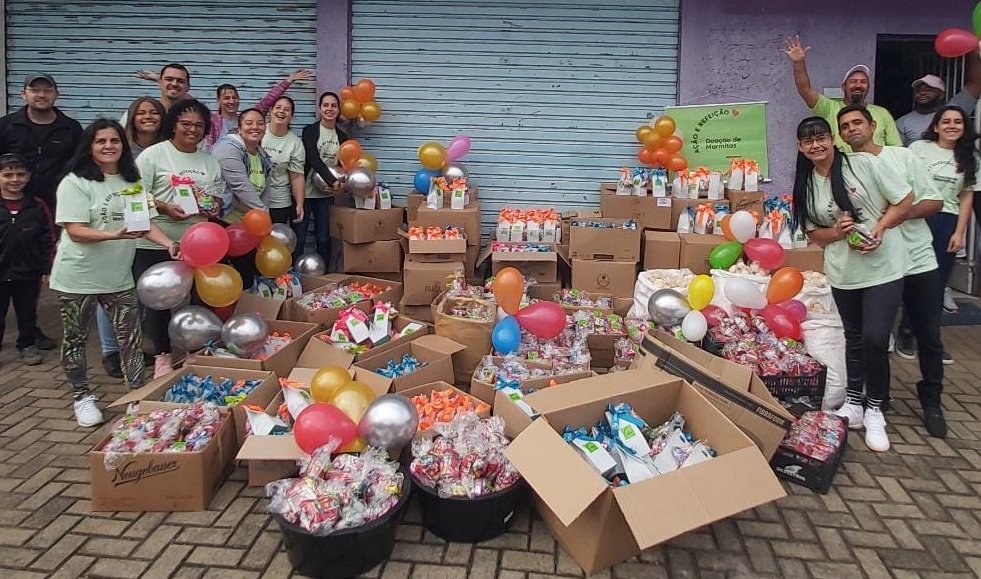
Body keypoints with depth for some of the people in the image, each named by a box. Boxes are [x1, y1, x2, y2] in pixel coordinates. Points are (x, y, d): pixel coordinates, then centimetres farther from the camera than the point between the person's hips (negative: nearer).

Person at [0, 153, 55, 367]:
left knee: (27, 313, 15)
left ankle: (27, 345, 31)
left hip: (28, 273, 1)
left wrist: (47, 269, 1)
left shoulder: (37, 207, -3)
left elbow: (48, 241, 2)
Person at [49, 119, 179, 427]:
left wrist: (168, 244, -13)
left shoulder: (132, 181, 7)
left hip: (119, 275, 4)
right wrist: (115, 235, -33)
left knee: (131, 336, 5)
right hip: (78, 277, -4)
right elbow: (75, 231, -18)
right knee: (75, 338, 10)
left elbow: (146, 222, 5)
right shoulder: (75, 182, -12)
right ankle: (82, 397, 25)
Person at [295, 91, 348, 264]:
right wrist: (333, 181, -26)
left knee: (324, 239, 6)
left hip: (327, 194, 4)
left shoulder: (342, 136, 9)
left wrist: (340, 185, -9)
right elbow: (314, 160, -16)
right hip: (305, 191, -4)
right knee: (298, 239, -2)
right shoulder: (310, 130, -4)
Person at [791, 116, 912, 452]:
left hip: (883, 267, -4)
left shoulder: (863, 164, -8)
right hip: (843, 272, 4)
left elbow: (905, 200, -5)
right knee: (854, 339, 16)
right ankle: (853, 404, 29)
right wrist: (837, 231, -12)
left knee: (875, 339, -9)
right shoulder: (806, 185, 3)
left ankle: (874, 411, 10)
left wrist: (879, 228, -19)